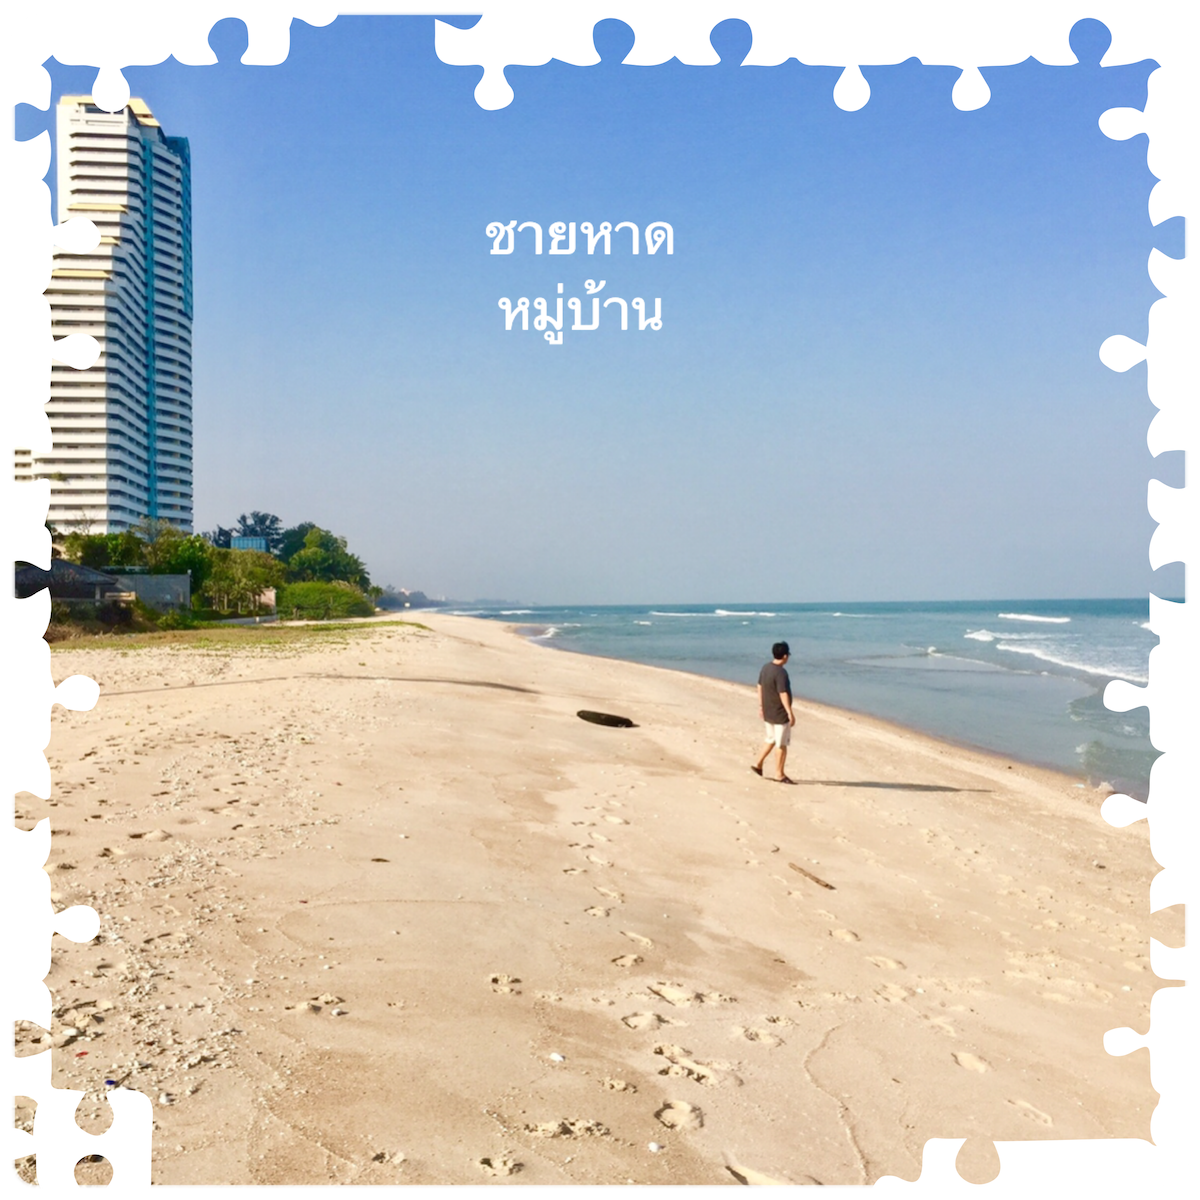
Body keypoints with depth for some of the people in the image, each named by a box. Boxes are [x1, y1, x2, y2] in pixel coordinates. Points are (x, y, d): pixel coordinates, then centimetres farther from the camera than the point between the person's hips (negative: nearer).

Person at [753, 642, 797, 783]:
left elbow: (760, 687, 11)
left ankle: (758, 764, 22)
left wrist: (761, 706, 20)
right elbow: (783, 694, -25)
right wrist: (790, 713, -22)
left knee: (771, 740, 23)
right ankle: (780, 775, 10)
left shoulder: (765, 668, 3)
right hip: (780, 715, -8)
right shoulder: (781, 673, -22)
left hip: (767, 713, 8)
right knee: (782, 744, 3)